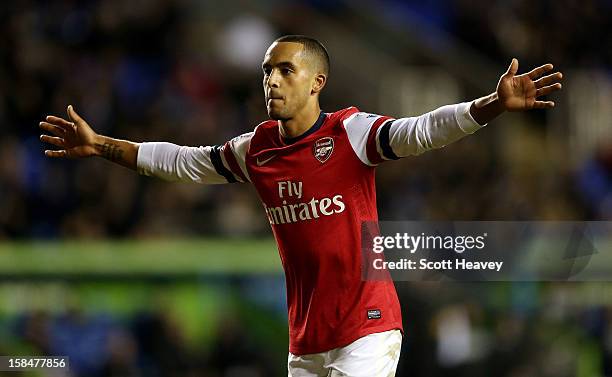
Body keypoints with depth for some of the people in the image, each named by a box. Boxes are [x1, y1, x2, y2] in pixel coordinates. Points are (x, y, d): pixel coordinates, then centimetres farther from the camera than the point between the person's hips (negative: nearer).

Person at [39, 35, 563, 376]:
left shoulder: (352, 132, -10)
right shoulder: (255, 150, 8)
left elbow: (422, 132, -23)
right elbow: (182, 163, 21)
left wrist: (492, 106, -39)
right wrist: (103, 146, 21)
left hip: (366, 328, -7)